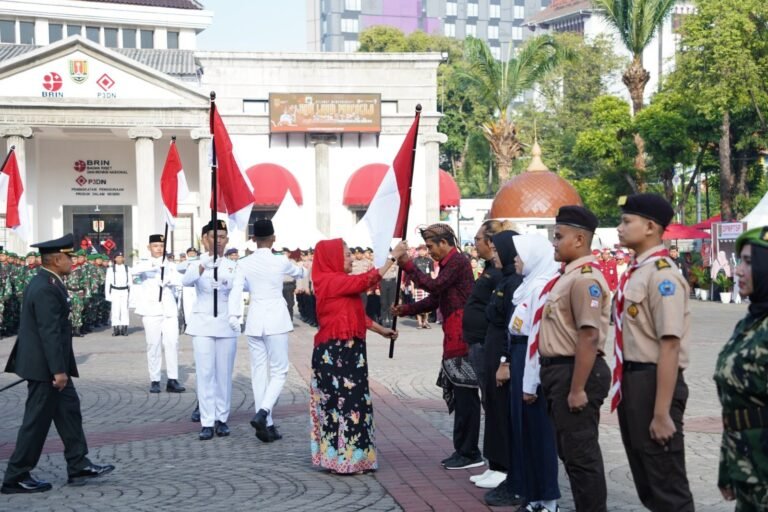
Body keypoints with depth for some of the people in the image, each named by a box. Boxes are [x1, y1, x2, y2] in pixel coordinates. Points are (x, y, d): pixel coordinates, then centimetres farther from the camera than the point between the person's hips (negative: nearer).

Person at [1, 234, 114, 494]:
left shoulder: (44, 283, 10)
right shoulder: (46, 289, -22)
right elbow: (50, 332, -25)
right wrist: (59, 370, -24)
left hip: (47, 365, 10)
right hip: (44, 366, -10)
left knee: (69, 410, 14)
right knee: (37, 421, -1)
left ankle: (78, 465, 20)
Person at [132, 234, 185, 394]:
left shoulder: (170, 265, 16)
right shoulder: (145, 264, 7)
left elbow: (178, 281, 0)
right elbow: (135, 270, -18)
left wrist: (168, 280, -22)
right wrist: (153, 264, -34)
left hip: (169, 309, 2)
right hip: (151, 309, -2)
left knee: (172, 343, -6)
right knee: (154, 345, -3)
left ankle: (172, 380, -5)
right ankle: (154, 381, 1)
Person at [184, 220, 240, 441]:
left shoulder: (233, 266, 7)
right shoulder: (197, 264, 2)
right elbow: (186, 281, -20)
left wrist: (229, 280, -33)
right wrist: (206, 261, -38)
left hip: (226, 324, 1)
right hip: (203, 324, -1)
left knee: (224, 374, 3)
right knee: (205, 373, -5)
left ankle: (222, 418, 12)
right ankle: (207, 422, -3)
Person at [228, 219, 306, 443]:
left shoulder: (244, 263, 0)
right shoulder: (281, 261, -2)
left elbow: (236, 290, -12)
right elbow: (299, 272, 19)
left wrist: (233, 315, -14)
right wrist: (303, 269, 41)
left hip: (254, 322, 3)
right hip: (276, 321, -3)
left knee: (259, 372, 8)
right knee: (279, 371, 4)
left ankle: (266, 424, 9)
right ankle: (262, 413, -16)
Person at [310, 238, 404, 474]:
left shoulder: (339, 282, 17)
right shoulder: (330, 281, -13)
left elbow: (357, 313, 21)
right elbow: (367, 280, -20)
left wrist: (381, 330, 20)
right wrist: (393, 256, -16)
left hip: (346, 350, 10)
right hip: (336, 352, -10)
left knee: (348, 400, 11)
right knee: (343, 400, -6)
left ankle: (349, 457, 16)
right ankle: (344, 459, -2)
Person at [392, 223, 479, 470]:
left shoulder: (458, 262, -10)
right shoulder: (448, 264, 21)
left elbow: (434, 285, -19)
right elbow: (434, 300, 23)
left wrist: (408, 266, -10)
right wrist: (405, 310, 15)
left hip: (462, 337, -10)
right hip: (455, 339, 10)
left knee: (465, 395, -7)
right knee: (459, 394, 12)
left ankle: (469, 454, -4)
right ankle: (463, 450, 18)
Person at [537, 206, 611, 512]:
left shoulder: (585, 278, -17)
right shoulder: (568, 276, 14)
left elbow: (588, 337, -24)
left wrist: (577, 388, -25)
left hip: (577, 372, -10)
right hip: (560, 371, 10)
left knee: (580, 453, -3)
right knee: (570, 450, 17)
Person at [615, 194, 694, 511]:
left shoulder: (662, 274, -19)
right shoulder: (635, 271, 10)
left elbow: (669, 345, -24)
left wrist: (661, 413, -24)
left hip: (654, 381, -9)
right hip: (631, 380, 9)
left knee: (667, 486, 3)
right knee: (645, 481, 21)